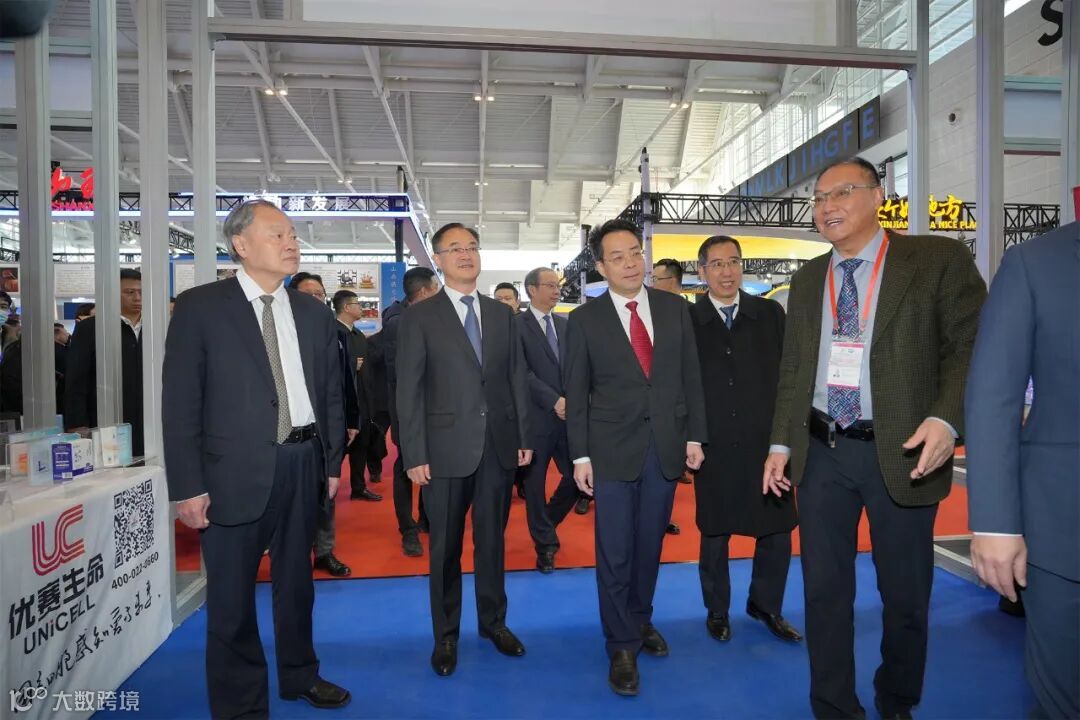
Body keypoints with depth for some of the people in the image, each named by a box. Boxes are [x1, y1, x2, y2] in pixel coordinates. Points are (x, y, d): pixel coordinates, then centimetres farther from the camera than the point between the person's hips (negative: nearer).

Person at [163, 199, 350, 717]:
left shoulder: (313, 312, 7)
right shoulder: (200, 306, -6)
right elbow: (179, 402, -8)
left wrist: (332, 462, 8)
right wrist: (188, 485, -11)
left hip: (304, 464, 4)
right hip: (236, 470, -4)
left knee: (297, 581, 20)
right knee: (232, 595, 9)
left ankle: (299, 676, 40)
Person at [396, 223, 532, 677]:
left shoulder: (502, 314, 9)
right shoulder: (419, 317, -2)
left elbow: (517, 379, 9)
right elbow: (409, 392, -6)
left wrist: (524, 436, 5)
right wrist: (415, 454, -10)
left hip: (499, 446, 3)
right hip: (447, 448, -3)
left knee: (492, 540, 15)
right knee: (446, 547, 10)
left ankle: (493, 621, 34)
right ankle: (446, 635, 27)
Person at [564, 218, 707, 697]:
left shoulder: (674, 308, 4)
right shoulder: (585, 320, -3)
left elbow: (691, 376, 6)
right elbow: (576, 393, -2)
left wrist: (695, 436, 3)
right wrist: (580, 455, -5)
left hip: (667, 445, 3)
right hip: (613, 448, -2)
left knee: (650, 543, 15)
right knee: (615, 551, 3)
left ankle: (640, 619, 37)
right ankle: (622, 646, 19)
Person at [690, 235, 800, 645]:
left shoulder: (770, 314, 5)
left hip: (767, 443, 2)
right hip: (714, 449, -1)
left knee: (777, 532, 9)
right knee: (714, 535, 11)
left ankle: (765, 605, 33)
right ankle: (717, 610, 31)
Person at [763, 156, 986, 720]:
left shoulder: (938, 259, -2)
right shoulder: (807, 280, 11)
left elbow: (971, 346, -6)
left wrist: (947, 419, -21)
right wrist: (781, 442, 6)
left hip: (901, 453, -3)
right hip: (821, 452, 3)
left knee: (906, 595, 12)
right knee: (824, 590, 10)